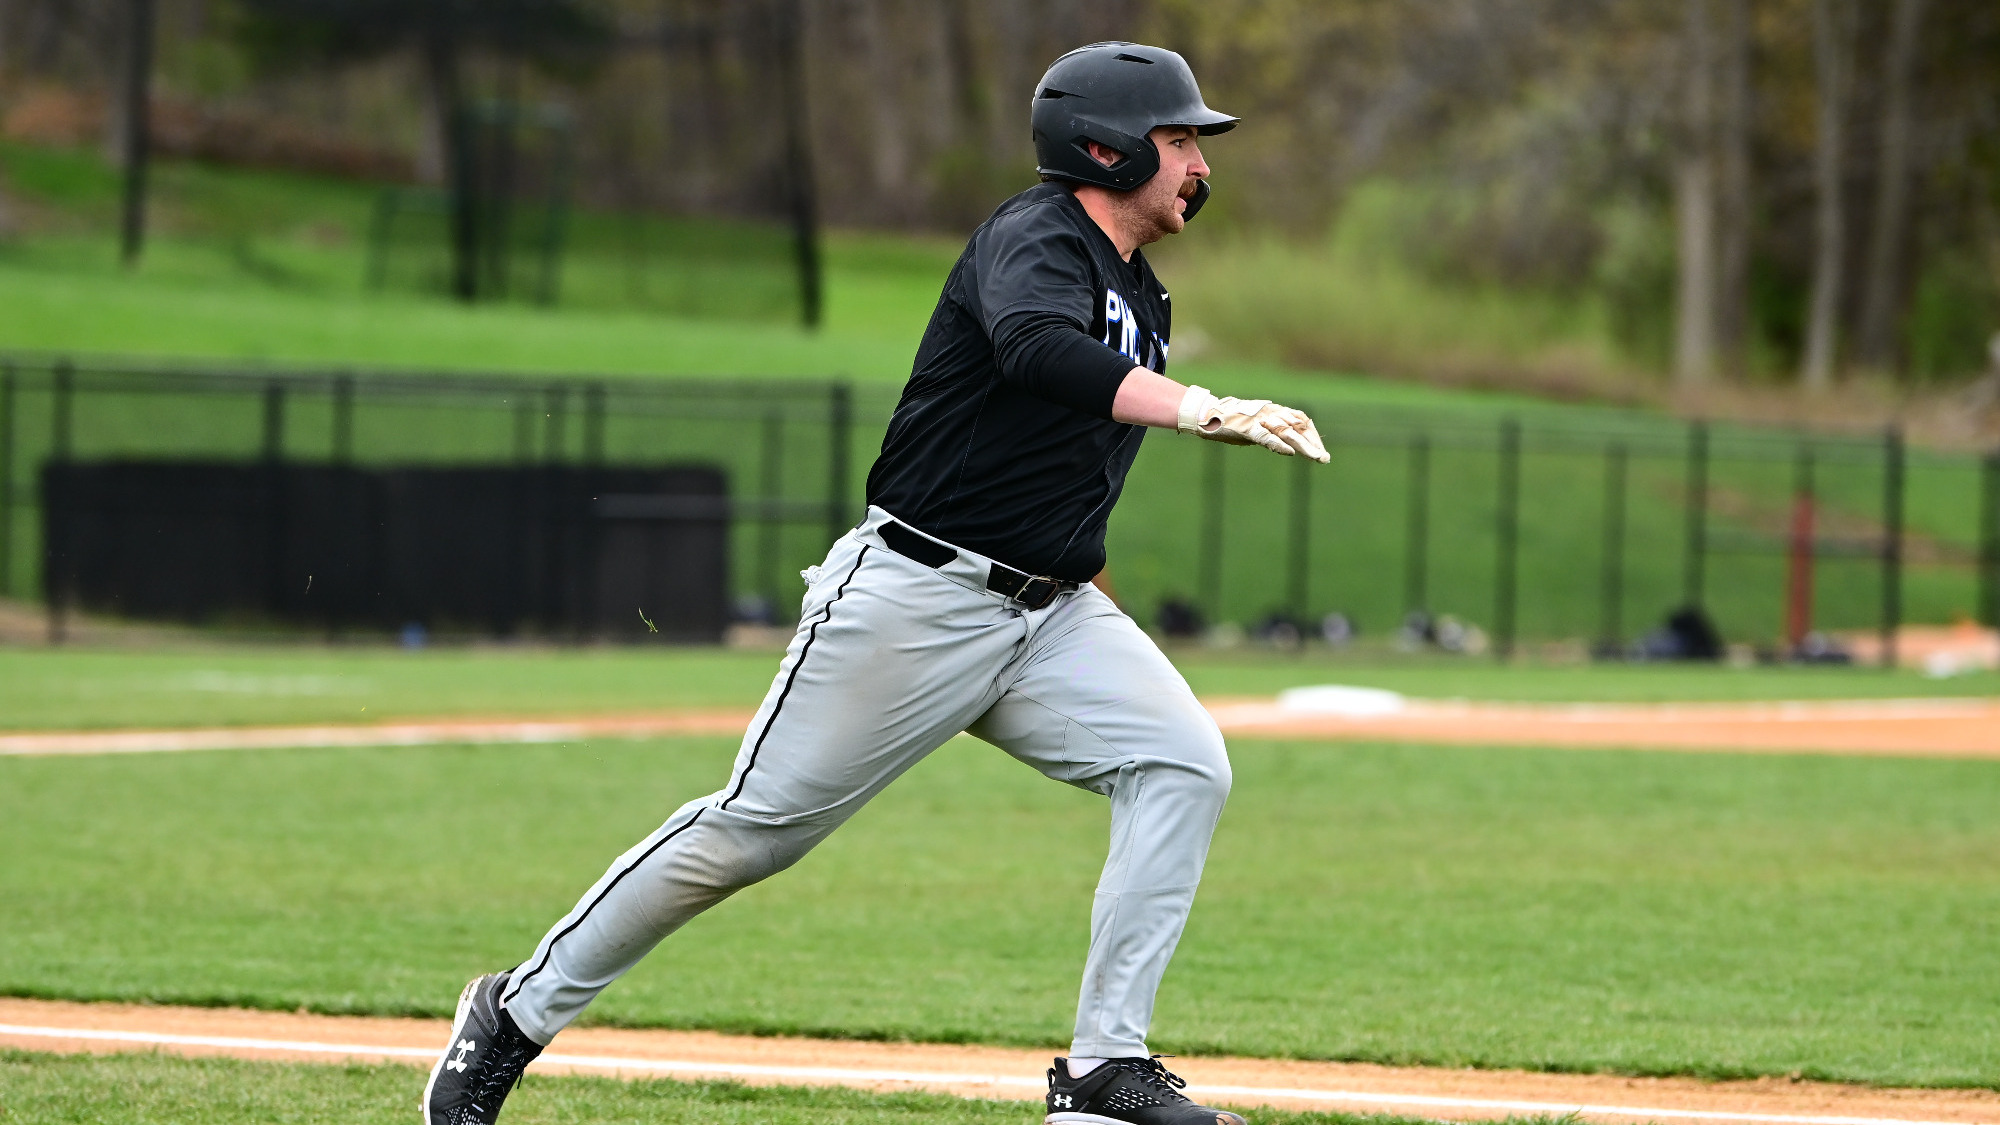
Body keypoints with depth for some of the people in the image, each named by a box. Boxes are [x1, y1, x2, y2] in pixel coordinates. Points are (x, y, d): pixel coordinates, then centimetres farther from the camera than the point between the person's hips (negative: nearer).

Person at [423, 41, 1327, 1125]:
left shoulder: (1141, 298, 15)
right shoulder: (1035, 236, -13)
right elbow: (1034, 349, -37)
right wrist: (1195, 408, -48)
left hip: (1051, 617, 8)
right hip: (913, 597, -8)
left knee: (1182, 764, -14)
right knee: (754, 827, -3)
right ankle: (518, 1012, 12)